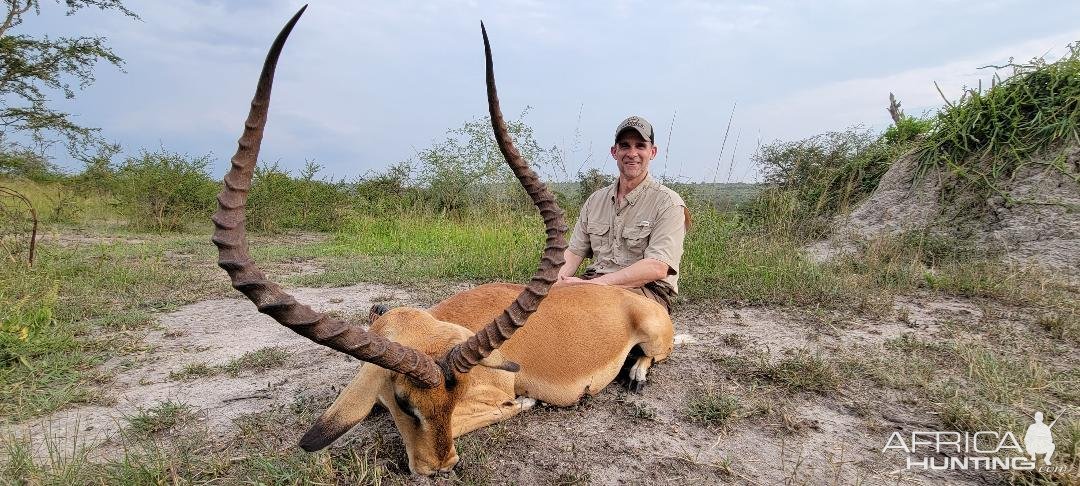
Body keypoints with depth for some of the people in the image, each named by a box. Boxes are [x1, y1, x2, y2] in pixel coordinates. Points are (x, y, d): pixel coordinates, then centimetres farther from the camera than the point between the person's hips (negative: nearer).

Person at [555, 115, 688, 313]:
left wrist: (593, 284, -23)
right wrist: (555, 283, -11)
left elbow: (657, 268, -15)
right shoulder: (595, 200, 16)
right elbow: (574, 252, 12)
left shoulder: (667, 202, -3)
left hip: (647, 289, -4)